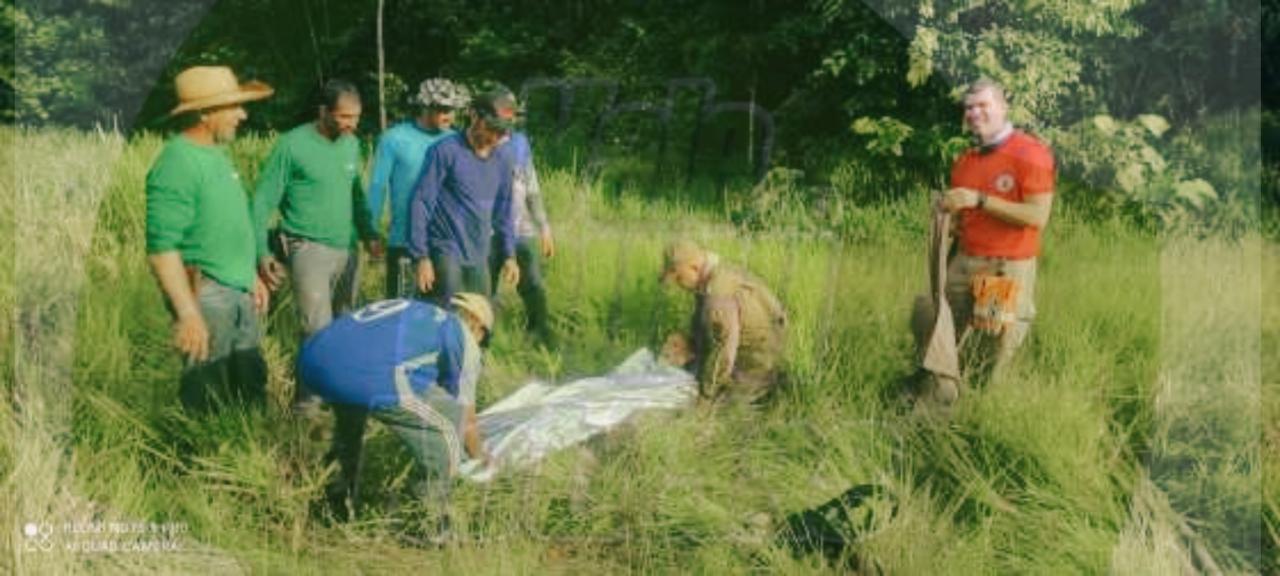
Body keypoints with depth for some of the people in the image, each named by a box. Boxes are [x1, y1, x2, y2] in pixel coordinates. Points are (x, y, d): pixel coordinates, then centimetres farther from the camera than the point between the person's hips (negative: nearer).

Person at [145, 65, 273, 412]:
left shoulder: (217, 153, 9)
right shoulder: (178, 162, -19)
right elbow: (161, 248, -23)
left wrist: (252, 277, 22)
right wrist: (188, 314, -26)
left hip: (240, 293, 9)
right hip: (205, 293, -9)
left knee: (251, 388, 18)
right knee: (210, 401, 1)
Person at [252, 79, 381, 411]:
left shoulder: (352, 145, 7)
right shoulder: (292, 145, -12)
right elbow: (263, 201, -10)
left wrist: (368, 234, 15)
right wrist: (262, 253, -16)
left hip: (346, 250, 7)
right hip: (309, 249, -6)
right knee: (319, 333, -12)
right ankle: (305, 406, -2)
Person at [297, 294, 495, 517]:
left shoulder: (405, 311, 39)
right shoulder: (462, 337, 21)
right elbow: (466, 420, 27)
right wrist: (480, 455, 47)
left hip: (312, 361, 8)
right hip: (371, 378, -8)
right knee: (450, 422, 13)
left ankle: (341, 499, 46)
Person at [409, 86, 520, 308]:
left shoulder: (502, 158, 7)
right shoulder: (446, 151, -11)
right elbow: (421, 204, -11)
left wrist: (509, 255, 14)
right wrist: (421, 257, -14)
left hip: (479, 257, 6)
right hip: (447, 253, -6)